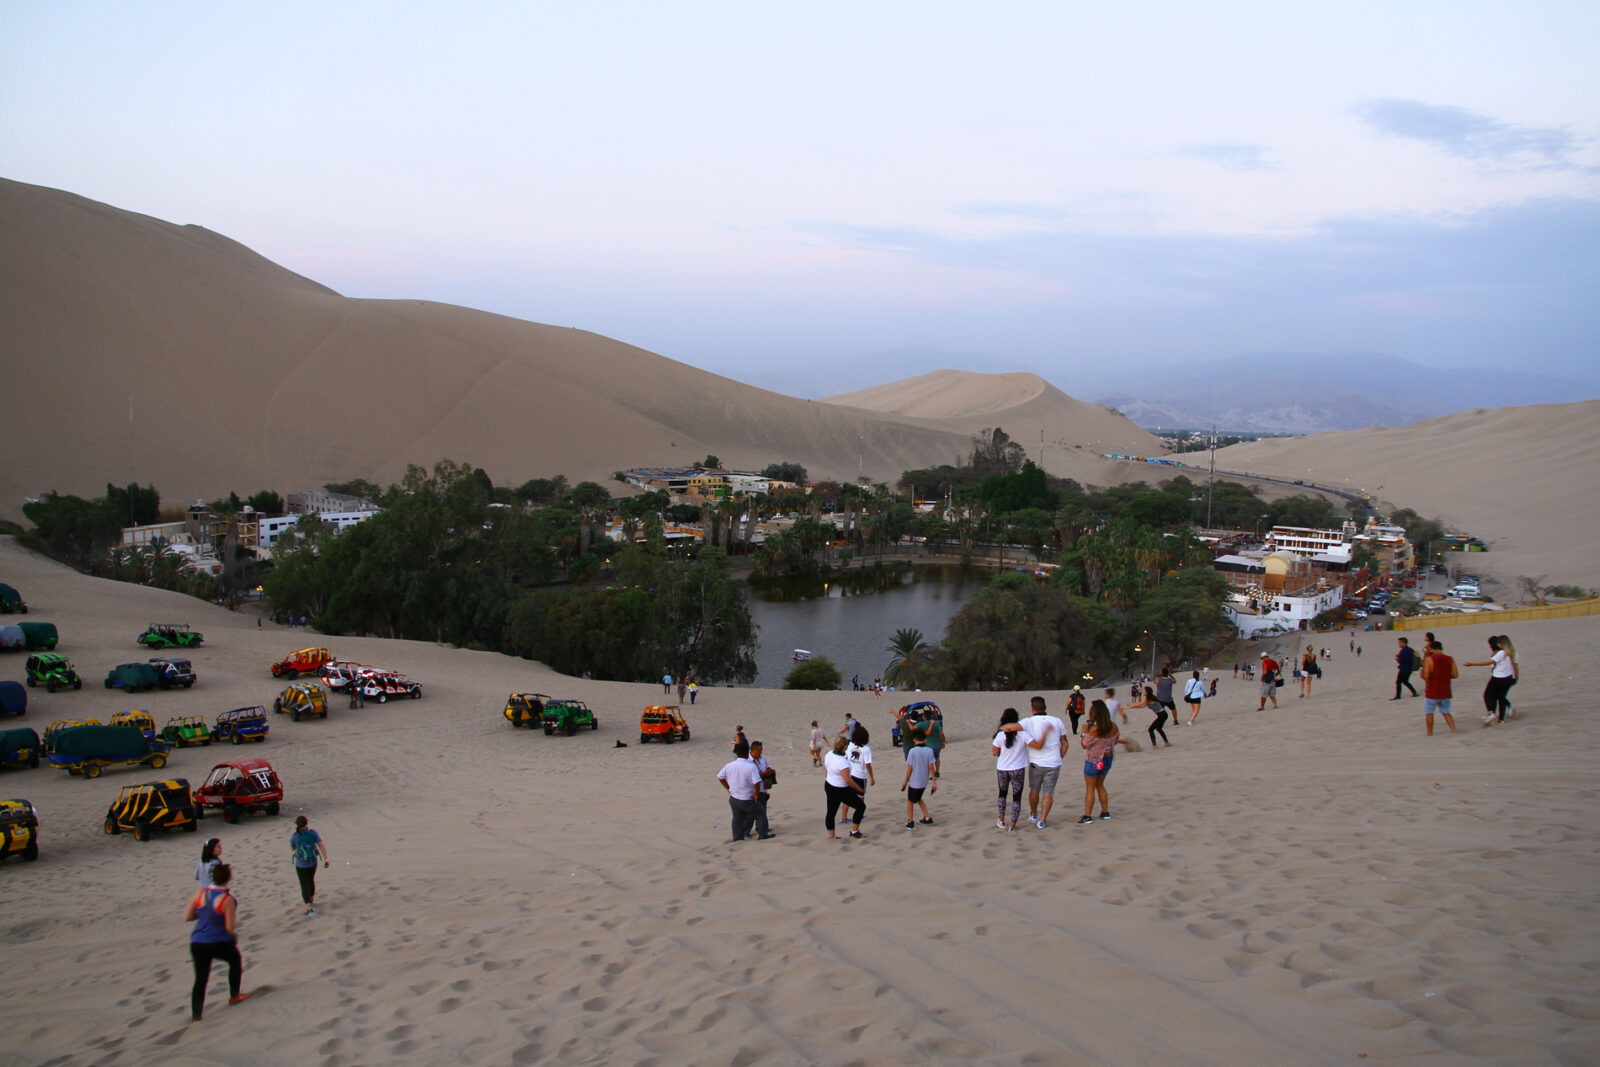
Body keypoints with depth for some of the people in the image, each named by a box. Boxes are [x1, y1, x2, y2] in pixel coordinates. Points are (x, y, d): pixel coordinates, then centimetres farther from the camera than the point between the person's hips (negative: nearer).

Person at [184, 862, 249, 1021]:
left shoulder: (201, 893, -3)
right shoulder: (227, 899, -17)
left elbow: (187, 917, 2)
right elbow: (230, 928, -16)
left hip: (197, 943, 4)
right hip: (219, 944, -3)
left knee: (200, 979, 11)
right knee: (235, 960, 26)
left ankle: (195, 1015, 9)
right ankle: (234, 995, 35)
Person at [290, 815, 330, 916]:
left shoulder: (294, 836, -15)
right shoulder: (313, 833, -12)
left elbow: (292, 848, 3)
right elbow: (321, 846, -17)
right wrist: (326, 859, -16)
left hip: (301, 864, -3)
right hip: (313, 862, 3)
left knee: (304, 886, 6)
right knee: (311, 880, 28)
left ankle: (309, 908, -7)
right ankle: (311, 898, 50)